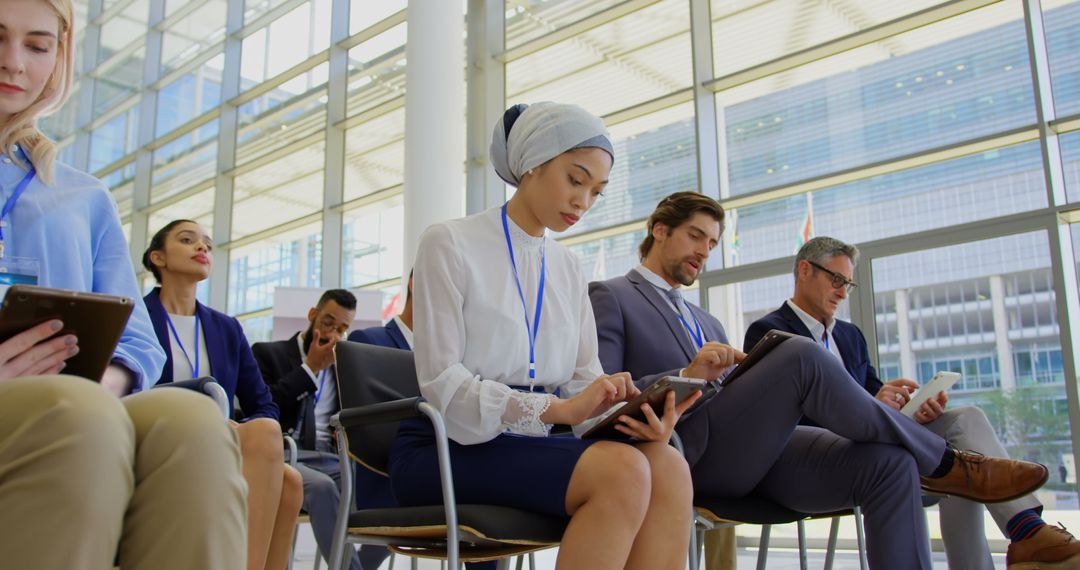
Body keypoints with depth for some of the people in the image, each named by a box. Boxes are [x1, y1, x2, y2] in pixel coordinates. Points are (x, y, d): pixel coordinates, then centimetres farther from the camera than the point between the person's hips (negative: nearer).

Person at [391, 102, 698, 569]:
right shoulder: (449, 243, -5)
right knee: (622, 470, -30)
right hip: (448, 448, -5)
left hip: (525, 445, 6)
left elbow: (584, 378, 6)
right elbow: (441, 382, -14)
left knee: (666, 467, -24)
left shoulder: (568, 268, 13)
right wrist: (556, 408, -26)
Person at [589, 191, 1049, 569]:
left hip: (755, 451, 7)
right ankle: (943, 463, -5)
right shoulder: (609, 296, 7)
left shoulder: (707, 324, 29)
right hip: (690, 452, -7)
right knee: (802, 355, -24)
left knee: (887, 462, -17)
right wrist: (687, 377, -20)